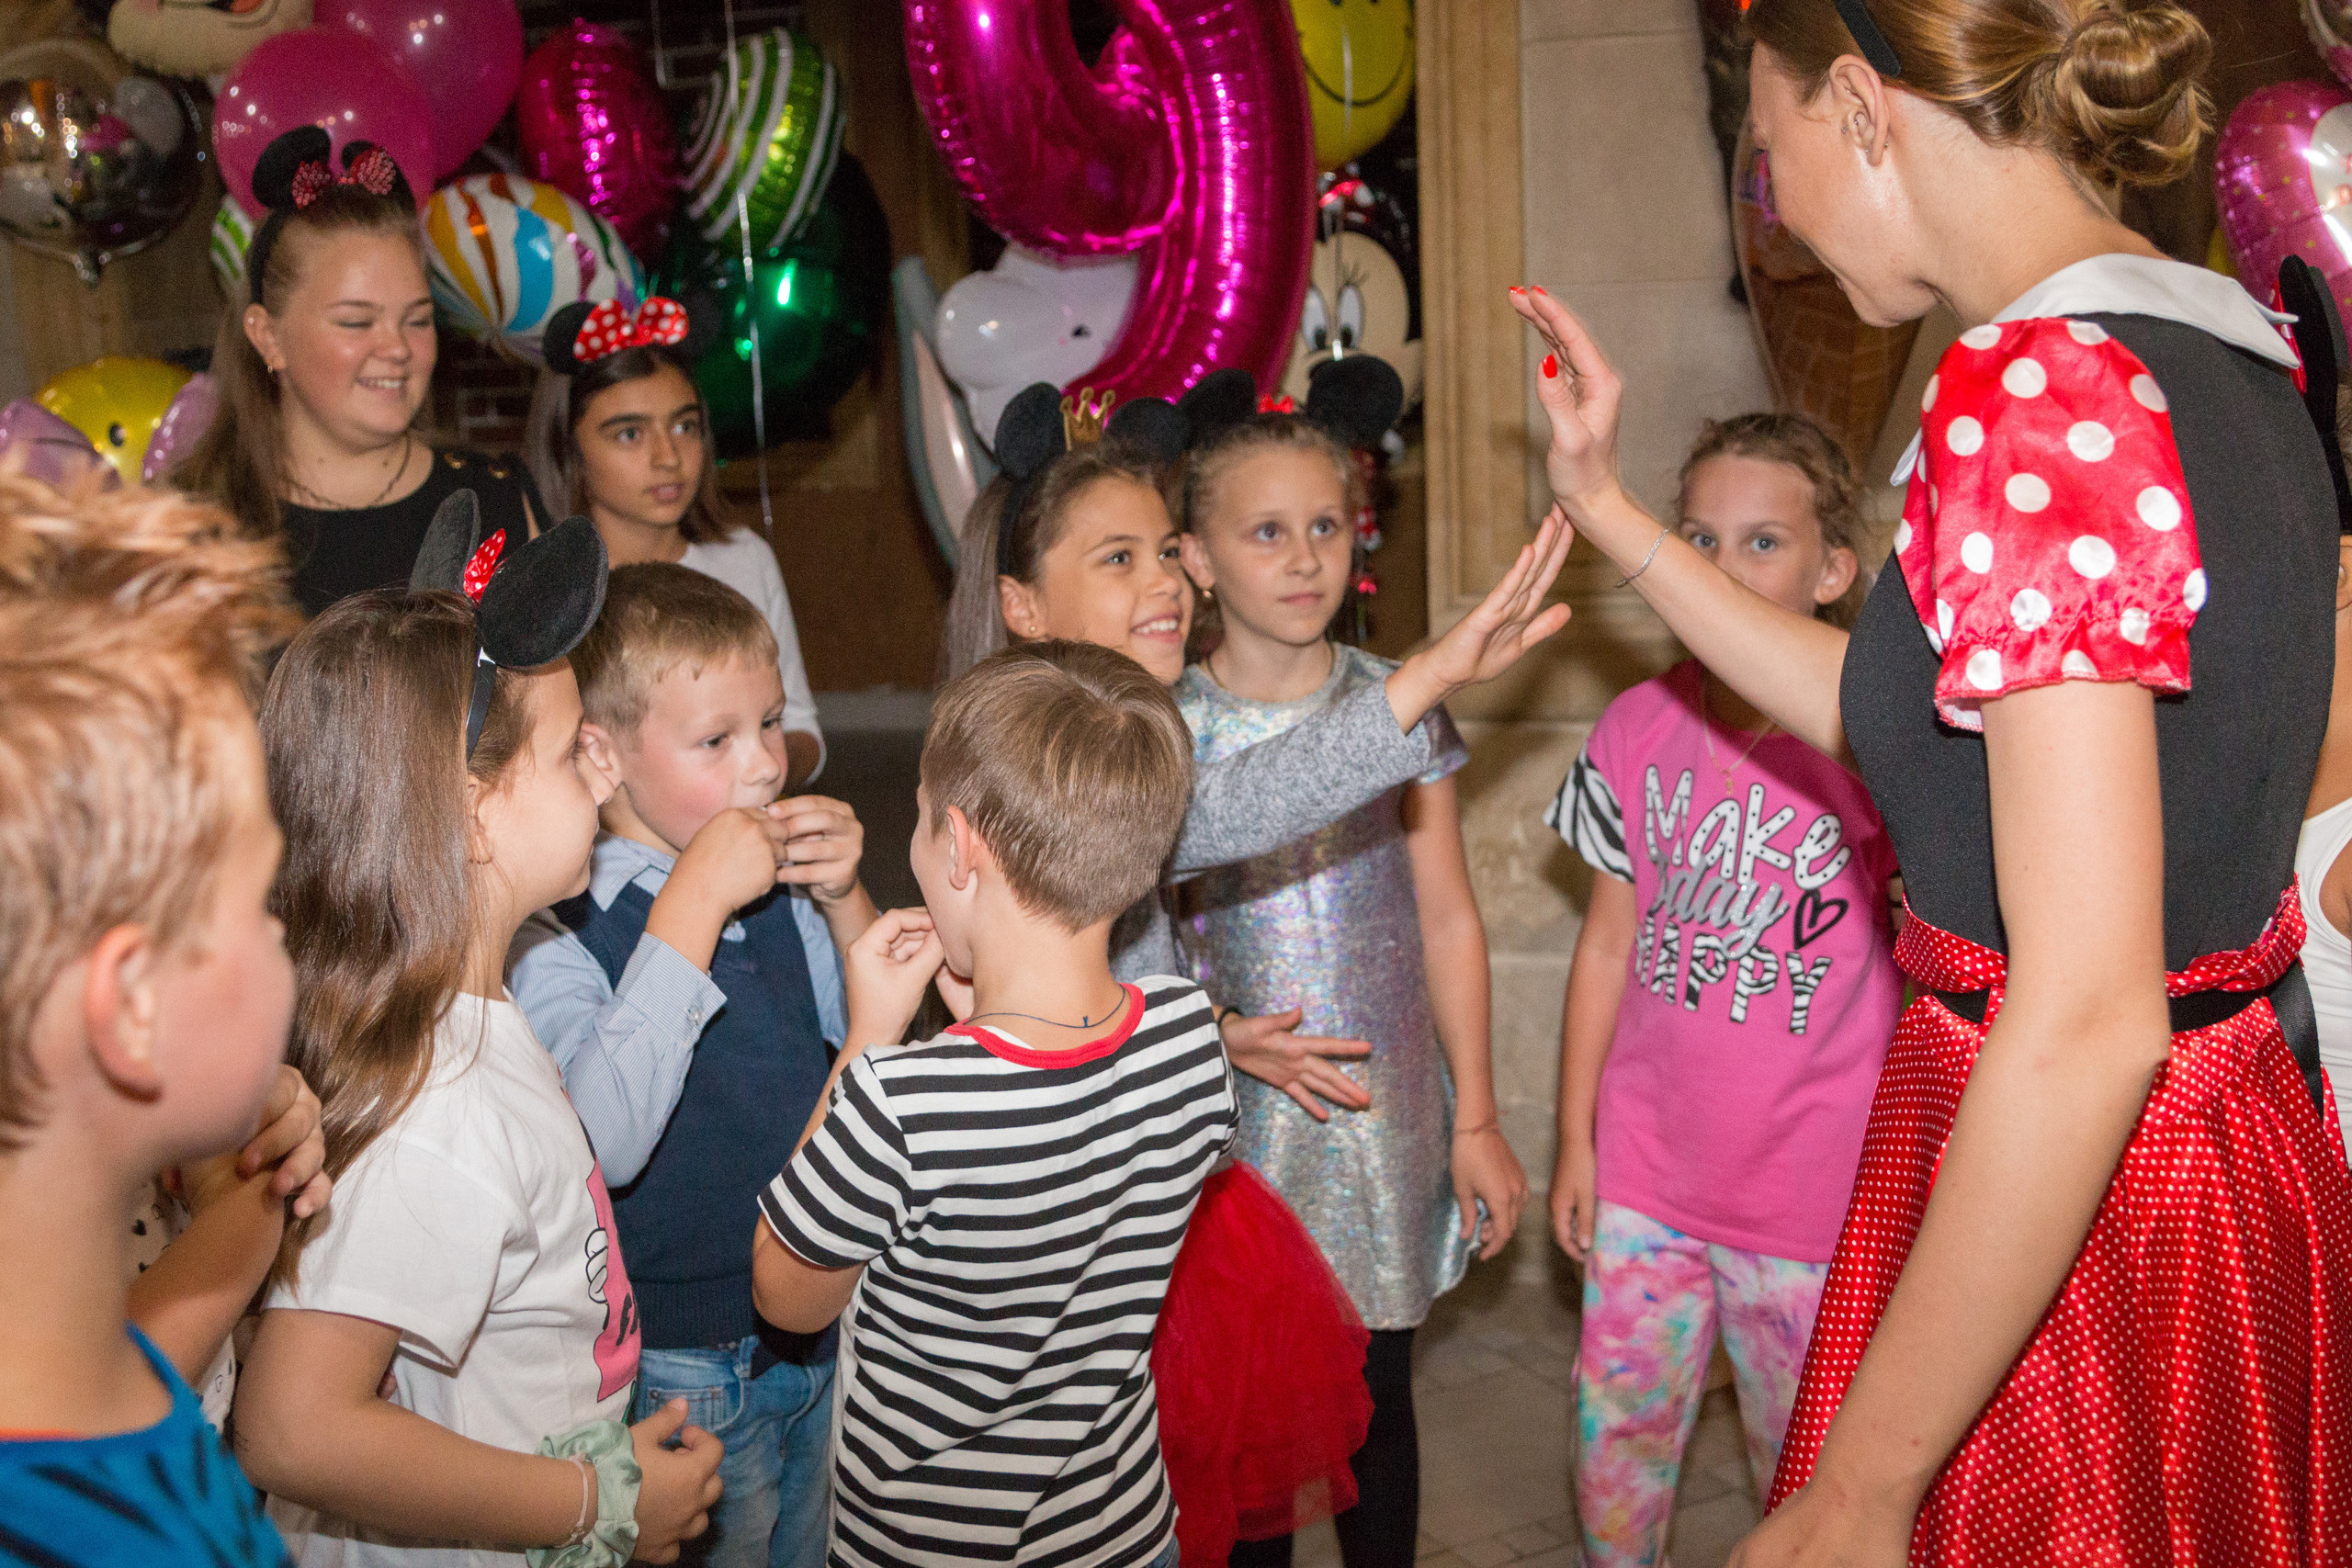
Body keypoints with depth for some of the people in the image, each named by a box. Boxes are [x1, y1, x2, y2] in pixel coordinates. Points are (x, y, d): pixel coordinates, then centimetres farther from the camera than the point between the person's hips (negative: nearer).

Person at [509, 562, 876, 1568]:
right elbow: (605, 1138, -34)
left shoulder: (782, 888, -2)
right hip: (679, 1370, -6)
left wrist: (845, 901, -11)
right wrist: (691, 905, -31)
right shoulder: (556, 933, -19)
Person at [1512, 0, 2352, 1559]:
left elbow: (2086, 1019, -28)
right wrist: (1610, 512, 16)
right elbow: (1897, 707, 15)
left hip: (2077, 1203, -9)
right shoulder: (2216, 359, 6)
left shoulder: (2042, 390, -24)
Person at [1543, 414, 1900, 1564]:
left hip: (1815, 1188, -3)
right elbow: (1609, 938, 6)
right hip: (1646, 1167, 3)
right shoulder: (1641, 724, -1)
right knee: (1616, 1436, 15)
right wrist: (1574, 1139, 8)